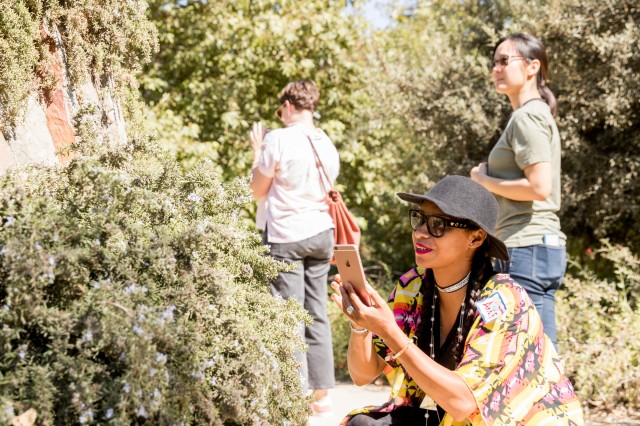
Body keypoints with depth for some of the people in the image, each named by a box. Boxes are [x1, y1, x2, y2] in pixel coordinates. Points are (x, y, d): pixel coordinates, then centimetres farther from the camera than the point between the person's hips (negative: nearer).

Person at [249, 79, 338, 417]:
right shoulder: (327, 145, 8)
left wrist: (257, 150, 10)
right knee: (317, 315, 10)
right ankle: (322, 395, 14)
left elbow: (258, 189, -2)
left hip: (285, 236, -6)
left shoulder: (278, 139, -11)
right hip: (321, 234, 6)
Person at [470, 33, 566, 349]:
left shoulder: (527, 117, -9)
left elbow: (539, 187, -20)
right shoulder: (538, 115, 21)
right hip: (544, 245, 10)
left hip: (527, 249, -10)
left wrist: (484, 181, -8)